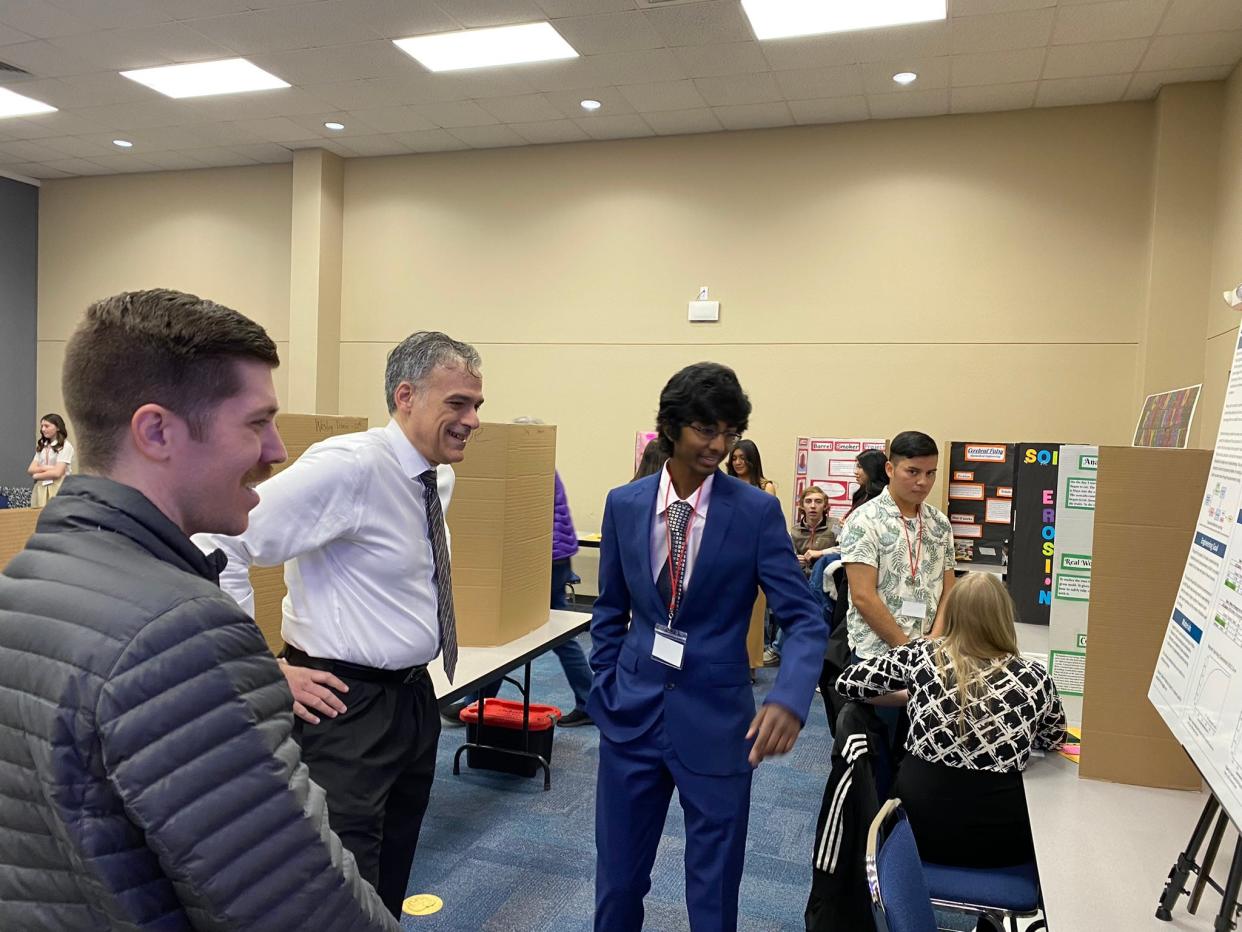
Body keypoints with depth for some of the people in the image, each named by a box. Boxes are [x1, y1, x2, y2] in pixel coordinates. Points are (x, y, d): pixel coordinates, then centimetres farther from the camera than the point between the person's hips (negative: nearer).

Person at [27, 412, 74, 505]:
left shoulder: (65, 446, -6)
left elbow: (57, 473, -13)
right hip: (40, 489, 6)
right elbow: (30, 469, 8)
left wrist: (37, 475, 1)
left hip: (57, 490, -6)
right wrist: (45, 468, -10)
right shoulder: (42, 447, 16)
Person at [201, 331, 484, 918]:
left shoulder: (438, 478, 3)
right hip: (349, 703, -8)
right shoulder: (348, 467, -23)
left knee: (392, 880, 23)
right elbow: (218, 546, -26)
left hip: (415, 693, 8)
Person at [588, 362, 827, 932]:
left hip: (715, 721, -2)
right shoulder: (624, 504, -1)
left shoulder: (756, 511, -10)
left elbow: (804, 619, -11)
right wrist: (605, 690, 7)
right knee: (617, 872, 16)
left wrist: (789, 698, -28)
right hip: (632, 713, 3)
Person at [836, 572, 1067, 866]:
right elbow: (1054, 739, 15)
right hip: (1000, 840, 0)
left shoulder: (921, 654, -7)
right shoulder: (1034, 677, -6)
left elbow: (847, 683, 7)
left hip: (919, 828, 1)